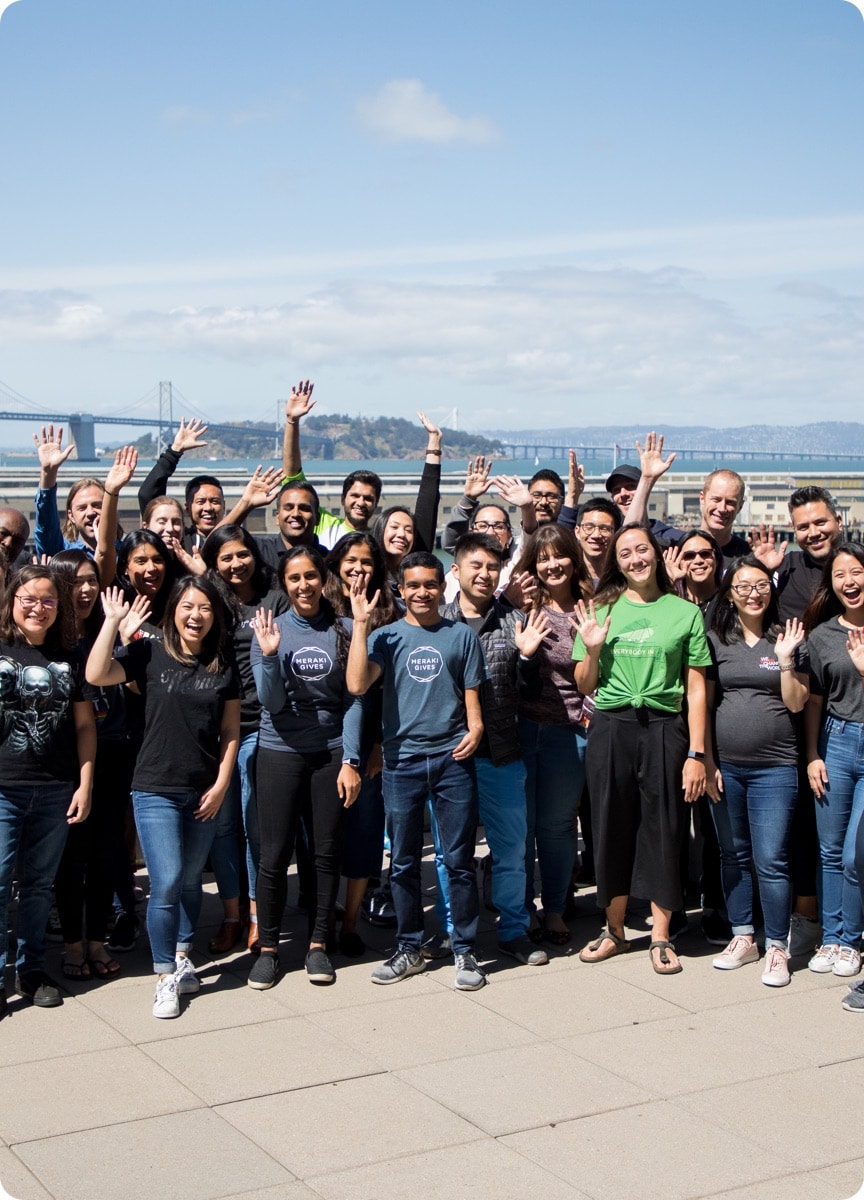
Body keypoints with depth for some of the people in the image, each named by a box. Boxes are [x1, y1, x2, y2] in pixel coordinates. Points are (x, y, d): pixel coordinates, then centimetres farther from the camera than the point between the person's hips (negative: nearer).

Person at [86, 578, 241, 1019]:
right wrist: (112, 620, -19)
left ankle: (182, 957, 32)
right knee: (166, 882, -9)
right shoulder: (149, 654, -4)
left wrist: (220, 785, 0)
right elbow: (95, 675, -21)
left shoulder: (223, 664, 4)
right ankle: (165, 978, 4)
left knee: (190, 880, 14)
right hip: (156, 789, -3)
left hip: (204, 792, 3)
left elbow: (230, 731, 7)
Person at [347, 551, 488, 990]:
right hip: (402, 760, 0)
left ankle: (465, 950, 14)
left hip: (452, 759, 0)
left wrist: (475, 728, -11)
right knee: (403, 862, 9)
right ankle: (409, 950, 21)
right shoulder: (386, 637, 4)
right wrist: (360, 624, -13)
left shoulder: (461, 635, 8)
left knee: (459, 860, 3)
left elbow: (472, 694, 9)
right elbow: (357, 685, -12)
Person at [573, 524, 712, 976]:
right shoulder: (602, 610, 8)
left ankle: (660, 936, 16)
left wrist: (696, 754, -4)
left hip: (663, 730, -1)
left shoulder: (685, 612, 4)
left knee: (663, 828, 3)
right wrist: (592, 649, -7)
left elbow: (696, 690, 2)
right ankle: (614, 930, 22)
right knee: (612, 826, 7)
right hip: (610, 729, 2)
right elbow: (584, 687, 11)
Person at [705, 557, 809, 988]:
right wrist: (706, 762, 1)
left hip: (774, 767, -2)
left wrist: (785, 660, -13)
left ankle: (777, 948, 7)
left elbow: (796, 703, -1)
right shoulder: (716, 640, 5)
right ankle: (743, 937, 24)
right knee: (733, 856, 12)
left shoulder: (786, 638, 2)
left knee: (770, 860, -4)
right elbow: (704, 703, 6)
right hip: (725, 766, 2)